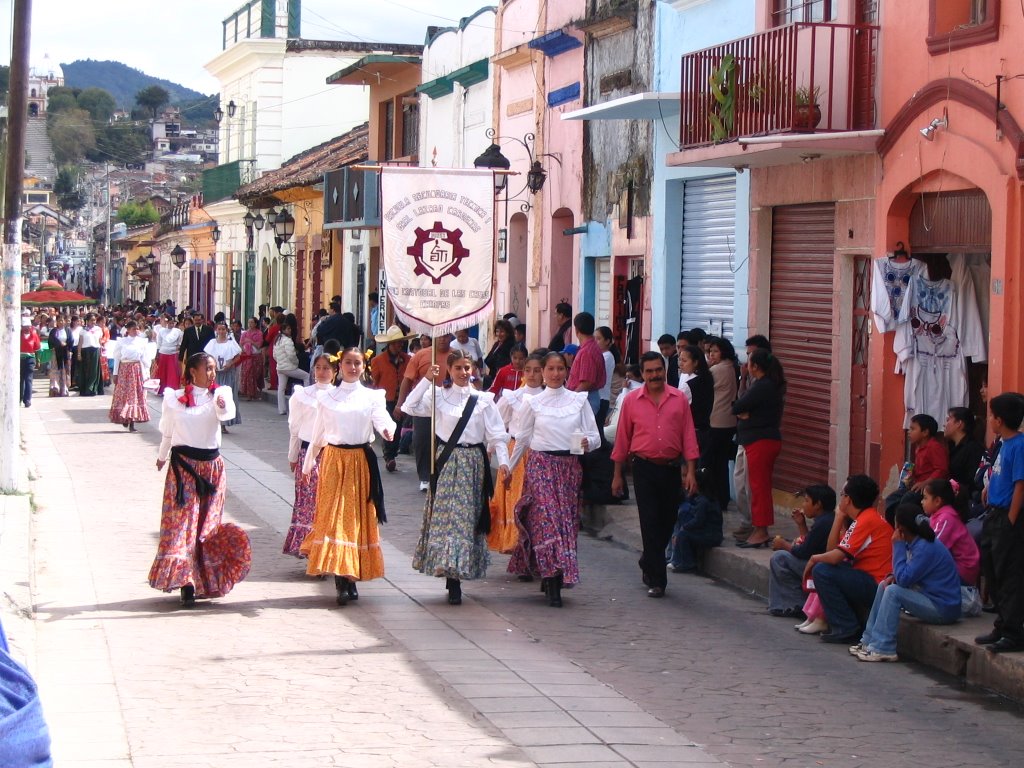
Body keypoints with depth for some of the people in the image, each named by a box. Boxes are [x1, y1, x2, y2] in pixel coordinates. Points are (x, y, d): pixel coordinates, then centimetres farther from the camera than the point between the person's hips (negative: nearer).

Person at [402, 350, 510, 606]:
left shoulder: (483, 400, 4)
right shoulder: (438, 396, 4)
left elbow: (497, 435, 0)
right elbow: (409, 407, -9)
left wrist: (503, 461, -13)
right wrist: (426, 380, -12)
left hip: (472, 463, 0)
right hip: (446, 462, 0)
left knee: (465, 516, 0)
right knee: (445, 515, -4)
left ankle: (455, 577, 4)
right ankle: (453, 579, 0)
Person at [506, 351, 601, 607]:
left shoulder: (579, 400, 6)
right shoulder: (533, 402, 5)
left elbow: (594, 436, 5)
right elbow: (522, 438, 13)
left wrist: (588, 442, -18)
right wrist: (509, 468, 15)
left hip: (569, 466, 2)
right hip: (541, 465, -2)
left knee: (566, 521, 2)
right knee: (546, 519, -13)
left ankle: (549, 578, 13)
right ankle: (553, 584, -17)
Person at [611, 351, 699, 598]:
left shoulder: (679, 399, 3)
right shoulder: (631, 400, 1)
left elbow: (688, 437, 3)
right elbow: (622, 439, 6)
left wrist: (690, 471, -3)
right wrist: (617, 474, 6)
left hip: (672, 468, 2)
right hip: (645, 468, -2)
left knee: (667, 522, 10)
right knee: (650, 523, -5)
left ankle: (648, 563, 36)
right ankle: (656, 580, -1)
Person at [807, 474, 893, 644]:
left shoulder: (867, 521, -16)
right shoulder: (864, 518, 15)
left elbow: (837, 556, -21)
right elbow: (832, 549, 12)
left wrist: (814, 559, -1)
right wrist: (840, 516, 10)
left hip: (876, 586, -10)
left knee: (822, 571, -13)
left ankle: (846, 629, -8)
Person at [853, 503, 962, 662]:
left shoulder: (926, 548, -23)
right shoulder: (916, 542, 7)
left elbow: (904, 579, -25)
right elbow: (908, 574, 19)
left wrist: (898, 546, -18)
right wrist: (894, 577, -3)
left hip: (943, 609, -10)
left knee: (893, 591, -23)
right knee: (884, 586, 13)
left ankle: (883, 648, -19)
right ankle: (869, 640, 12)